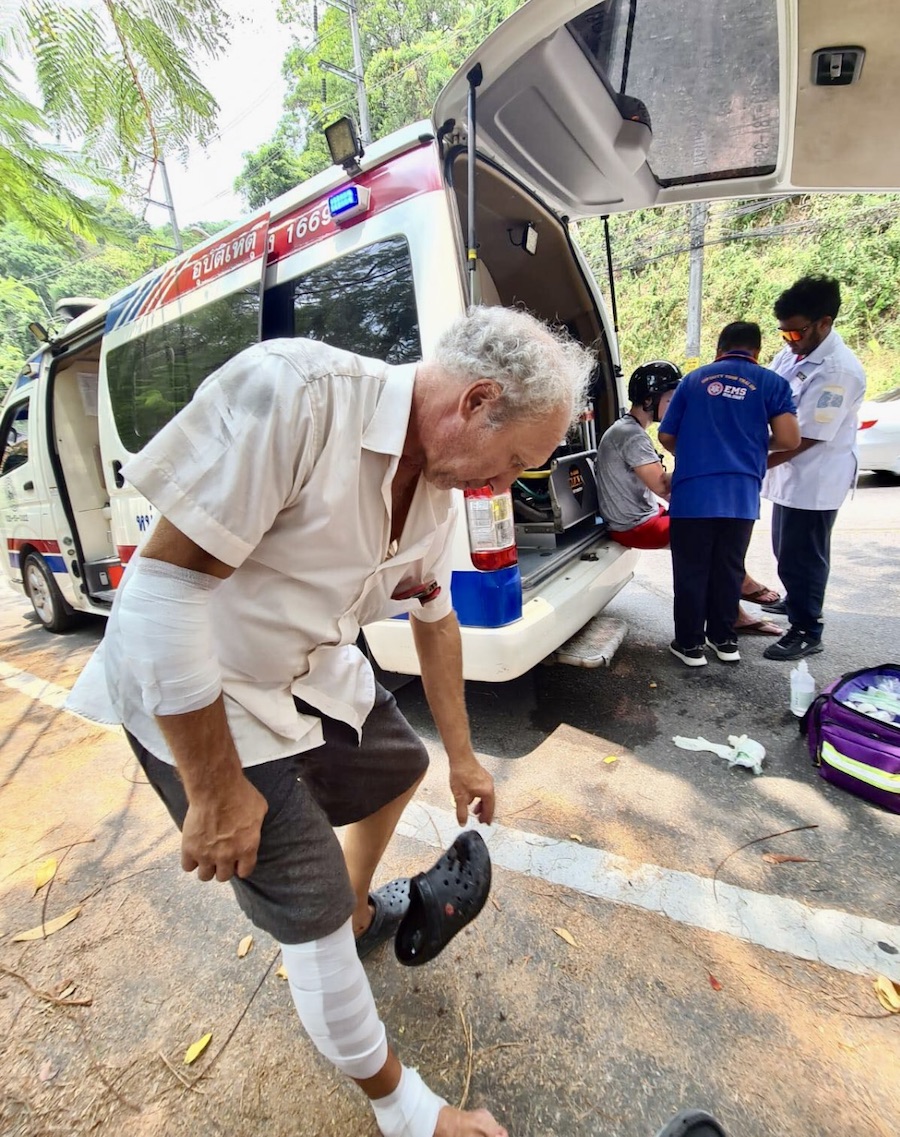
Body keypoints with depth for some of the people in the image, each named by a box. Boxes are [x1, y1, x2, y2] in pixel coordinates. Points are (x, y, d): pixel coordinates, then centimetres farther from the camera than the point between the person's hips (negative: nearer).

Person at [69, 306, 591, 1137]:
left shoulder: (438, 492, -5)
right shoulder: (290, 390, -29)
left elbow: (436, 620, 6)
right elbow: (164, 582, -29)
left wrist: (462, 757, 15)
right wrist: (216, 789, -20)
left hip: (315, 672, 8)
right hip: (195, 696, -7)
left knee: (398, 767, 24)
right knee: (316, 918, 1)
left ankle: (360, 913, 52)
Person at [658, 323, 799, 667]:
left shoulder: (693, 380, 10)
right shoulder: (771, 382, 7)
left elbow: (666, 437, 11)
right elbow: (788, 439, -3)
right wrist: (758, 443, 19)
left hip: (691, 494, -1)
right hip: (741, 496, 1)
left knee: (691, 571, 7)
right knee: (728, 570, 14)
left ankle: (690, 644, 15)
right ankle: (724, 640, 27)